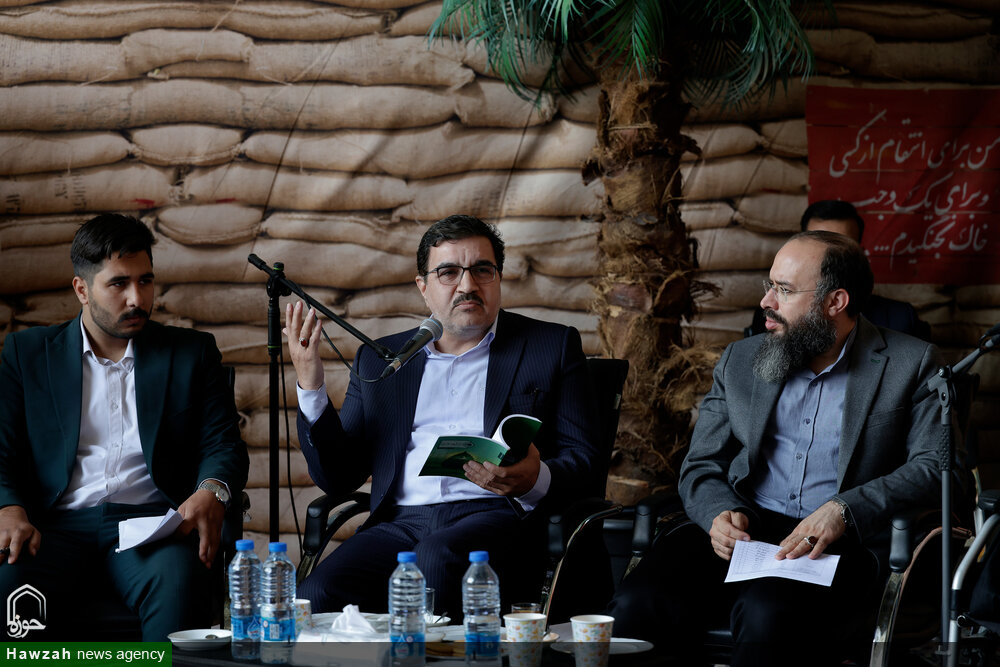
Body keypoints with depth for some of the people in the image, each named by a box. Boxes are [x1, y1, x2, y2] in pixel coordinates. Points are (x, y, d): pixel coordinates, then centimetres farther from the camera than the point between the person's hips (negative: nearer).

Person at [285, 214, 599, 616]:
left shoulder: (553, 346, 15)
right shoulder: (379, 360, 23)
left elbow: (583, 463, 8)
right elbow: (337, 477, 18)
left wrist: (535, 480, -16)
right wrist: (310, 385, 3)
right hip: (402, 520, 2)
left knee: (437, 558, -38)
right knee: (317, 595, -29)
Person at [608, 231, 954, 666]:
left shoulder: (909, 365, 7)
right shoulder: (740, 361, 19)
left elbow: (935, 467, -4)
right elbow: (700, 468, 17)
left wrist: (845, 510, -18)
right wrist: (721, 514, -7)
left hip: (835, 547, -4)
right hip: (741, 532, 4)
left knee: (768, 615, -38)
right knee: (636, 606, -27)